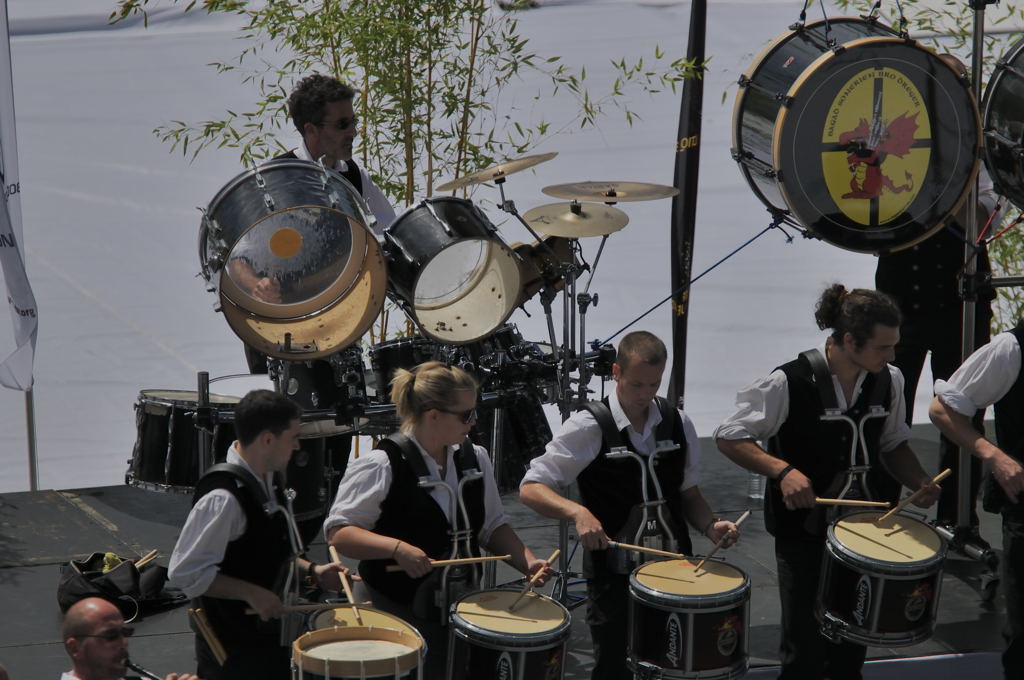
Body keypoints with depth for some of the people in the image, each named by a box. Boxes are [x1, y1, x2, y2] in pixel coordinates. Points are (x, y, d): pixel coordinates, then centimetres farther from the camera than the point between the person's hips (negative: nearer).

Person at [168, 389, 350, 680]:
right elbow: (184, 572, -25)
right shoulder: (223, 498, -24)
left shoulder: (268, 480, 6)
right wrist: (251, 593, -24)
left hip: (271, 638, 9)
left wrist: (311, 572, 5)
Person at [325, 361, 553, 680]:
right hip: (393, 614, -6)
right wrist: (397, 548, -31)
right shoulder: (381, 466, -15)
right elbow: (337, 533, -18)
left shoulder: (474, 458, 5)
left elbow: (492, 526, 14)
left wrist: (528, 562, -3)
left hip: (460, 609, 6)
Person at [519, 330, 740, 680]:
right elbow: (530, 488, -14)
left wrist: (710, 526, -6)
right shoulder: (589, 427, -11)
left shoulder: (678, 424, 4)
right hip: (613, 576, -4)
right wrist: (578, 512, -30)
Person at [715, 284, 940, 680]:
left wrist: (919, 482, -5)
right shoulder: (789, 383, -19)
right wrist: (783, 469, -26)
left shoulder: (888, 381, -2)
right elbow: (729, 438, -12)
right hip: (802, 530, -5)